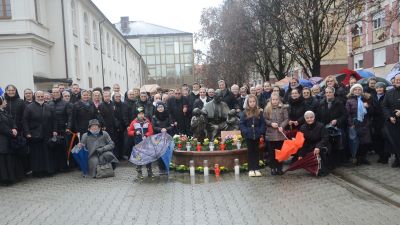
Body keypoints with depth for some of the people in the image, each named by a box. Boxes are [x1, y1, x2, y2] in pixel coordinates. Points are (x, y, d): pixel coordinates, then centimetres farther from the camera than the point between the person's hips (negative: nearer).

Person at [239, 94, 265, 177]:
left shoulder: (259, 112, 2)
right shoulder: (245, 113, -3)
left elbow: (263, 123, 3)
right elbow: (241, 124, -3)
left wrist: (261, 131, -9)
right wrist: (245, 132, -14)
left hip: (257, 135, 2)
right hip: (248, 136, -1)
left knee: (256, 151, 9)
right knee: (250, 152, 6)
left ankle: (256, 169, 16)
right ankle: (251, 169, 12)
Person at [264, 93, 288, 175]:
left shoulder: (283, 108, 2)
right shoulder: (267, 109, 4)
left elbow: (286, 119, 0)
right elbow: (265, 120, 3)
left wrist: (282, 126, -14)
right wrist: (271, 123, -13)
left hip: (280, 133, 0)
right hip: (270, 133, 0)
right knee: (272, 152, 5)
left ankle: (279, 168, 15)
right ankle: (273, 168, 14)